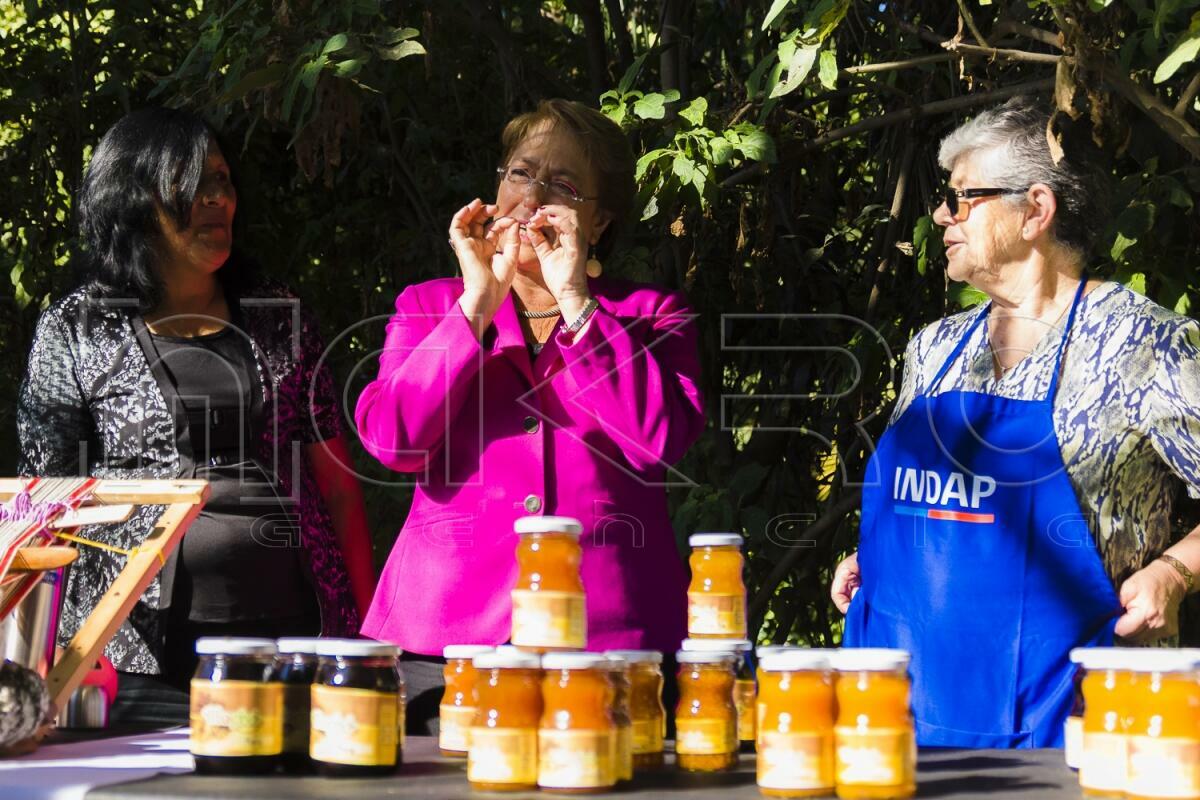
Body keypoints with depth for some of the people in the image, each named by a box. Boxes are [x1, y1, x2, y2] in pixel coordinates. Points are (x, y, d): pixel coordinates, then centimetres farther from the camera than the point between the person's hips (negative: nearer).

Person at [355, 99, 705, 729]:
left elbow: (661, 437, -7)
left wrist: (573, 298, -5)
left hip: (607, 634, -1)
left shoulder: (651, 316, 14)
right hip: (445, 631, 1)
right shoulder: (431, 307, 17)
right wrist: (479, 303, -4)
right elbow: (391, 439, -1)